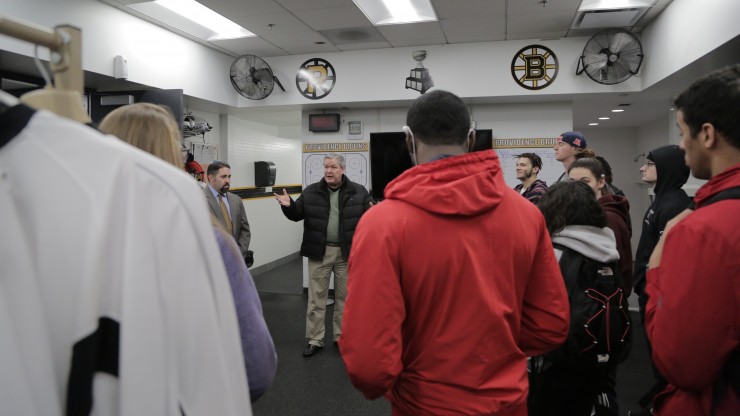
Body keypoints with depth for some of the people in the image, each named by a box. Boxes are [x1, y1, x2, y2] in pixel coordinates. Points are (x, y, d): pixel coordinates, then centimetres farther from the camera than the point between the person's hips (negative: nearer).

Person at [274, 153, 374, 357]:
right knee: (316, 298, 7)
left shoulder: (358, 192, -1)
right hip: (319, 252, 1)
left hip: (347, 252, 0)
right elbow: (297, 214, 9)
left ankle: (342, 337, 27)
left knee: (345, 297, 12)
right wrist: (289, 206, -12)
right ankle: (314, 340, 19)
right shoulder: (311, 192, 3)